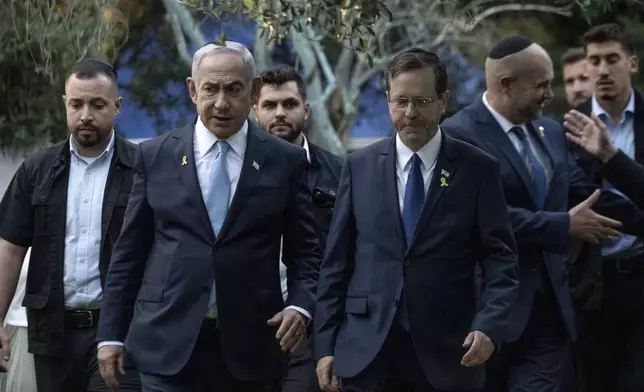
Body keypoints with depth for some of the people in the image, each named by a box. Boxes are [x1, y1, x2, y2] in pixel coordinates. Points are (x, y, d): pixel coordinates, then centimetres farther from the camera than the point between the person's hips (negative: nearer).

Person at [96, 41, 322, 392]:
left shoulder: (286, 161, 4)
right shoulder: (155, 156, 6)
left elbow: (305, 252, 7)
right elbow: (129, 252, 8)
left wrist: (300, 305, -11)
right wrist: (111, 333, 5)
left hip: (249, 346, 0)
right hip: (168, 343, 0)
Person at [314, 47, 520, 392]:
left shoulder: (478, 170, 1)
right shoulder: (360, 167, 7)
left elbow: (500, 259, -1)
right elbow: (336, 262, 7)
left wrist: (489, 326, -17)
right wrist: (325, 344, 2)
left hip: (447, 354, -1)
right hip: (366, 351, 1)